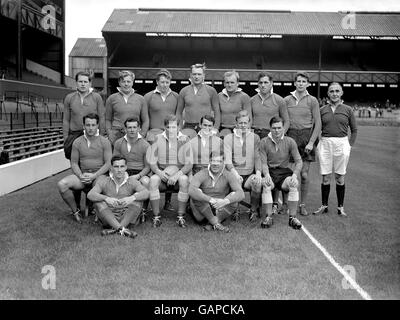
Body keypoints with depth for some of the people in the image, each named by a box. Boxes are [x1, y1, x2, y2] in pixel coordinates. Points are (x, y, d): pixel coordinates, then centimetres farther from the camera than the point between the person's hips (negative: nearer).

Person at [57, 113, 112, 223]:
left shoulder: (104, 142, 0)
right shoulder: (77, 142, 8)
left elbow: (108, 163, -4)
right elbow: (74, 163, 9)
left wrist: (94, 175, -16)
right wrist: (81, 176, -11)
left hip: (100, 174, -3)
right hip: (82, 174, 3)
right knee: (61, 185, -23)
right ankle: (75, 211, -2)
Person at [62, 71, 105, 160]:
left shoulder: (96, 97, 2)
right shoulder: (69, 98, 7)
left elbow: (102, 118, 3)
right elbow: (66, 120, 8)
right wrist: (65, 139, 4)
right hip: (74, 135, 1)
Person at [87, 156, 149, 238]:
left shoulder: (131, 181, -4)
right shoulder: (104, 181, -4)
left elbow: (146, 193, -19)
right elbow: (90, 195, -19)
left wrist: (132, 198, -40)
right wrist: (106, 198, -37)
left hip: (126, 217, 0)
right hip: (109, 218, 0)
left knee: (137, 202, -22)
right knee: (99, 203, -24)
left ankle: (114, 229, -31)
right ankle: (122, 229, -37)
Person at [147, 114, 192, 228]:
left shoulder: (184, 140, 0)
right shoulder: (158, 139, 3)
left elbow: (189, 165, -5)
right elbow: (152, 162, 3)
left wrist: (177, 175, -21)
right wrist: (159, 172, -18)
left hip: (179, 173, -1)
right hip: (161, 173, 1)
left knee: (184, 180, -33)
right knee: (153, 180, -30)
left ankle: (181, 217, -23)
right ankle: (156, 216, -21)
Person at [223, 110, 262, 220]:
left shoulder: (255, 138, 13)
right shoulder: (228, 138, 7)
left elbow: (257, 157, 5)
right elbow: (227, 160, -4)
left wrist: (258, 173, -14)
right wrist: (235, 174, -21)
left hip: (250, 174, 1)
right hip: (235, 174, -1)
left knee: (257, 182, -32)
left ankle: (253, 210, -6)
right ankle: (235, 211, -6)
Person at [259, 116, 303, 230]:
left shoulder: (290, 142, 3)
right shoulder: (264, 142, 0)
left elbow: (299, 161, 2)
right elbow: (263, 163, -4)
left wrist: (294, 175, -15)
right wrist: (267, 175, -24)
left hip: (284, 171, 1)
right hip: (270, 171, -1)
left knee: (293, 184, -30)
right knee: (266, 185, -33)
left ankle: (292, 217, -21)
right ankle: (268, 217, -23)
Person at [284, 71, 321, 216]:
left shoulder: (312, 101, 2)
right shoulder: (287, 100, 6)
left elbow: (318, 124, 1)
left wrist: (311, 142, -8)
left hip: (306, 137, 0)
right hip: (290, 136, 1)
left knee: (304, 174, -1)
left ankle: (302, 204, 13)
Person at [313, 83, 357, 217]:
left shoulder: (347, 110, 3)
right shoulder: (322, 110, 6)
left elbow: (354, 130, 10)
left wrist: (350, 145, 3)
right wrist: (315, 143, 3)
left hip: (341, 144, -1)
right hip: (325, 144, 1)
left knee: (340, 177, 4)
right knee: (325, 177, 3)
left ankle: (340, 207, 15)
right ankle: (324, 206, 15)